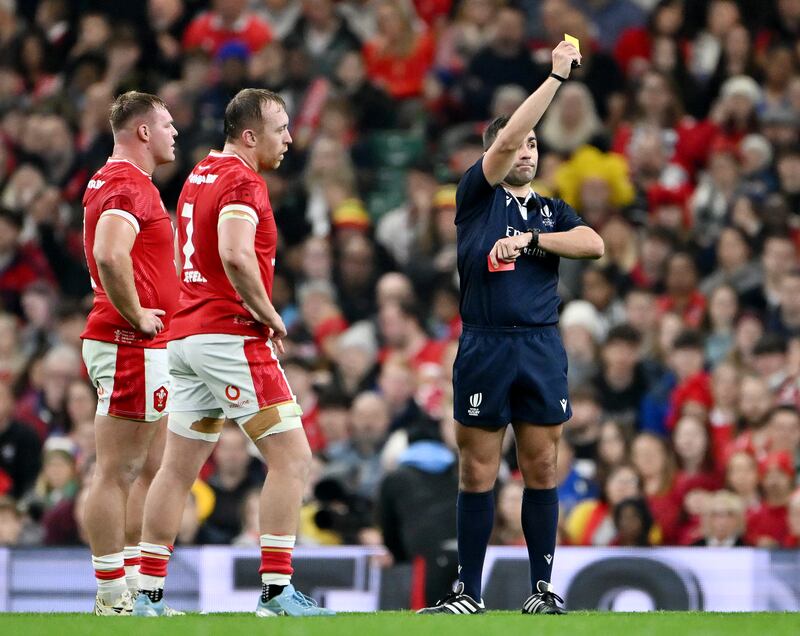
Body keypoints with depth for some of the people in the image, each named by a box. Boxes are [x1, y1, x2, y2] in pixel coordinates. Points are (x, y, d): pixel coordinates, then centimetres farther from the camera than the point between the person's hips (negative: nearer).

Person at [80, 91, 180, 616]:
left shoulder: (113, 180, 19)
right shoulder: (129, 185, -15)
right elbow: (110, 254, -31)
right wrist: (135, 314, -21)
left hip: (147, 347, 11)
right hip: (131, 347, -11)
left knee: (150, 471, 14)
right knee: (118, 473, -8)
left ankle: (134, 587, 18)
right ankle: (112, 597, -6)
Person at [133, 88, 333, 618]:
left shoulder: (198, 177, 17)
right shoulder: (242, 181, -11)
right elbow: (236, 256, -27)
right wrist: (267, 314, -14)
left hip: (186, 335, 9)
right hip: (232, 336, -9)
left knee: (178, 469, 11)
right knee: (292, 458, -6)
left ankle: (149, 593, 12)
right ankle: (277, 589, -11)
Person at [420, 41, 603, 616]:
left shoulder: (553, 211, 18)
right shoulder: (478, 196, 7)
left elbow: (594, 244, 0)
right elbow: (506, 139, -8)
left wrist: (530, 239, -9)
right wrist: (557, 76, -9)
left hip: (542, 349, 3)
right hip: (485, 348, -3)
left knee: (542, 471, 3)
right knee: (477, 475, 0)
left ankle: (542, 588, 9)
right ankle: (469, 592, 5)